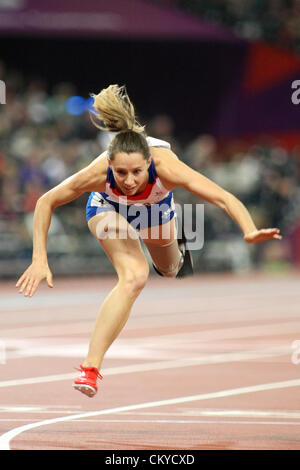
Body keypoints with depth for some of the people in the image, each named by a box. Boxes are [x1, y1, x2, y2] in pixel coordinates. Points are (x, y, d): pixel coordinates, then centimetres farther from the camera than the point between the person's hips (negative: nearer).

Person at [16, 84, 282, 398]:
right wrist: (40, 259, -35)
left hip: (156, 206, 2)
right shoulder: (98, 174, -43)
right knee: (134, 276, -29)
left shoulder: (166, 167, -45)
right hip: (108, 206, -2)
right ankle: (90, 367, -28)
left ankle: (176, 252, 69)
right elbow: (46, 202, -28)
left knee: (170, 270, 29)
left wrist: (250, 231, -65)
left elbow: (225, 199, -46)